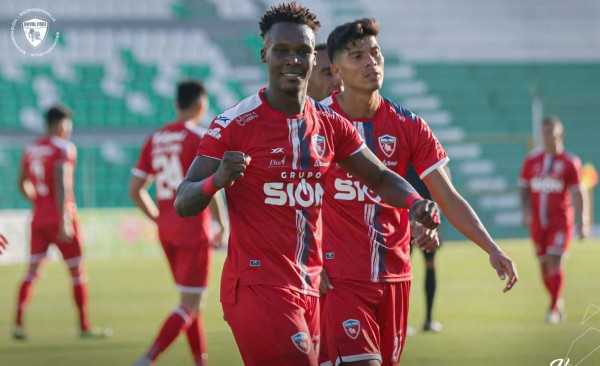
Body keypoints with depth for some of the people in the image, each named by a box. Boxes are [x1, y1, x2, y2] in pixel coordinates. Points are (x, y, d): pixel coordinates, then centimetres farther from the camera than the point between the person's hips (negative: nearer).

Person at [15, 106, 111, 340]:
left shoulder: (31, 149, 9)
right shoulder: (64, 149, -12)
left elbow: (23, 184, 19)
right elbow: (61, 184, -22)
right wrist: (64, 221, -25)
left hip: (38, 219, 6)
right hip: (59, 220, -6)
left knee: (32, 271, 7)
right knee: (78, 272, 5)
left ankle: (18, 323, -7)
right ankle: (85, 327, 9)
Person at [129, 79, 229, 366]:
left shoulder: (154, 140, 9)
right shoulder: (199, 138, -10)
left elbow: (135, 190, 9)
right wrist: (223, 227, -6)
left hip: (166, 228, 7)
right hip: (193, 228, -7)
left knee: (192, 301, 17)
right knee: (190, 305, -5)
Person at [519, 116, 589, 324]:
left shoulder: (570, 163, -3)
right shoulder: (531, 161, 6)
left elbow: (578, 194, -2)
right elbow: (524, 188, 8)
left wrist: (582, 223, -5)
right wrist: (525, 211, -9)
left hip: (560, 219, -4)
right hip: (538, 221, 4)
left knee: (555, 261, -15)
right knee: (544, 265, 7)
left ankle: (553, 309, -11)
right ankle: (558, 303, 26)